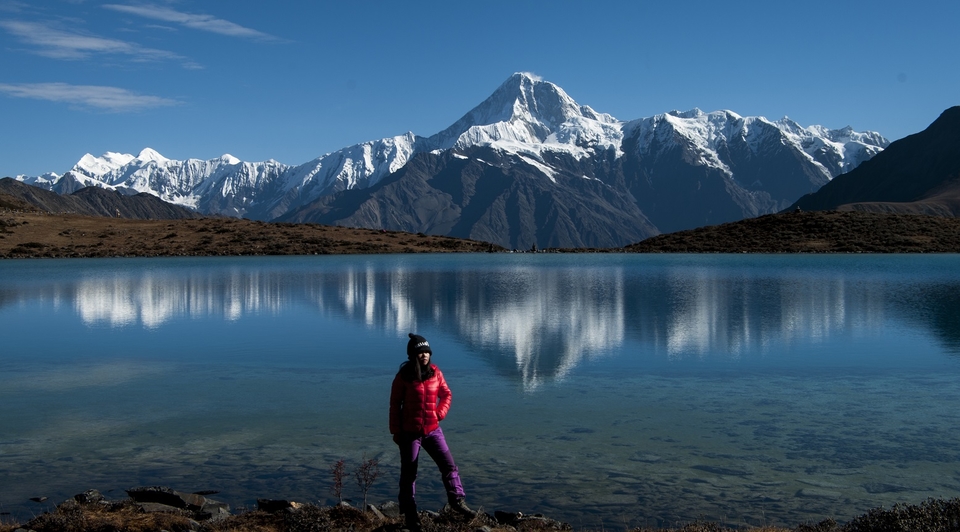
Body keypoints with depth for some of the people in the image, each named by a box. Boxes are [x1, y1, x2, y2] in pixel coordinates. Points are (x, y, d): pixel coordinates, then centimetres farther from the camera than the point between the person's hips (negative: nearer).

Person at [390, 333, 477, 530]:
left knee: (449, 465, -3)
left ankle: (457, 501, 6)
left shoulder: (435, 373, 0)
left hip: (433, 429, 4)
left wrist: (440, 413, -4)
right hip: (410, 432, -3)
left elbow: (446, 395, 13)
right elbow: (395, 405, -5)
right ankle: (410, 513, 16)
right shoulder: (403, 377, -11)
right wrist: (396, 431, -5)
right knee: (409, 473, 6)